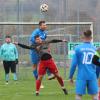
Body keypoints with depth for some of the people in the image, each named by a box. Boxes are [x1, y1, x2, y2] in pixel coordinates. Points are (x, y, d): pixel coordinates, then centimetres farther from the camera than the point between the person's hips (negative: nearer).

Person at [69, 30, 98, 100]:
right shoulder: (95, 49, 3)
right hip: (92, 76, 1)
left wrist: (71, 76, 7)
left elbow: (74, 64, -3)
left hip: (81, 76, -1)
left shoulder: (78, 48, -2)